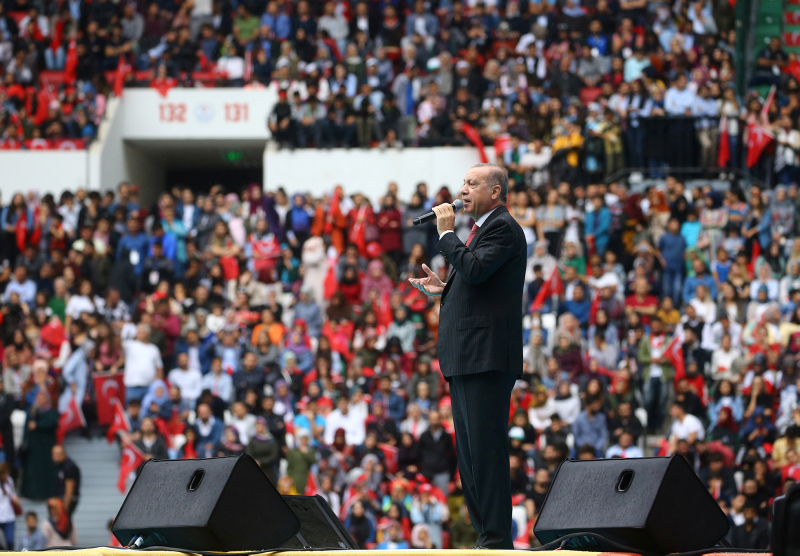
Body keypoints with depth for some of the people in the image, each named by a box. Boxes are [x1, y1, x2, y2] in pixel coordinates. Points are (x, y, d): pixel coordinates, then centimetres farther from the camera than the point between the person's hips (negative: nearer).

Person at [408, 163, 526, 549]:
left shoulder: (503, 228, -7)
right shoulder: (482, 229, 24)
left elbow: (475, 270, -23)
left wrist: (446, 232, -12)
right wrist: (442, 289, 14)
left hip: (487, 357, -11)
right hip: (465, 359, 11)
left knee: (486, 450, -12)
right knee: (469, 455, 11)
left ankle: (498, 540, -11)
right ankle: (486, 536, 14)